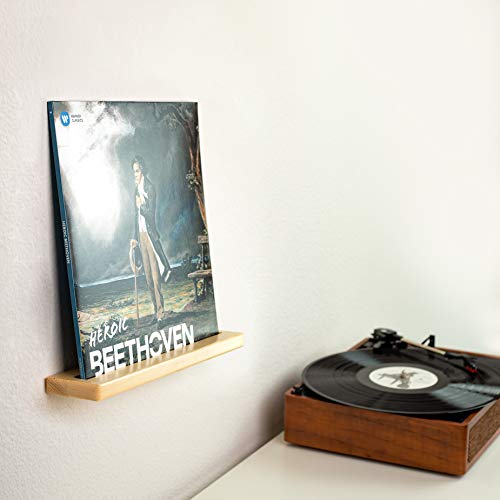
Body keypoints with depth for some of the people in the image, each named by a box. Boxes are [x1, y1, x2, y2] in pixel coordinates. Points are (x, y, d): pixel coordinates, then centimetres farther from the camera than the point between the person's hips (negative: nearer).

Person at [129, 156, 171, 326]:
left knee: (155, 276, -7)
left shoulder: (150, 188, -10)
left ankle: (161, 312, -2)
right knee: (148, 277, 10)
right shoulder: (137, 189, 15)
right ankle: (157, 311, 16)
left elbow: (150, 213, -18)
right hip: (141, 235, 8)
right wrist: (135, 237, 16)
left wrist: (140, 205, -7)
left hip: (150, 234, -8)